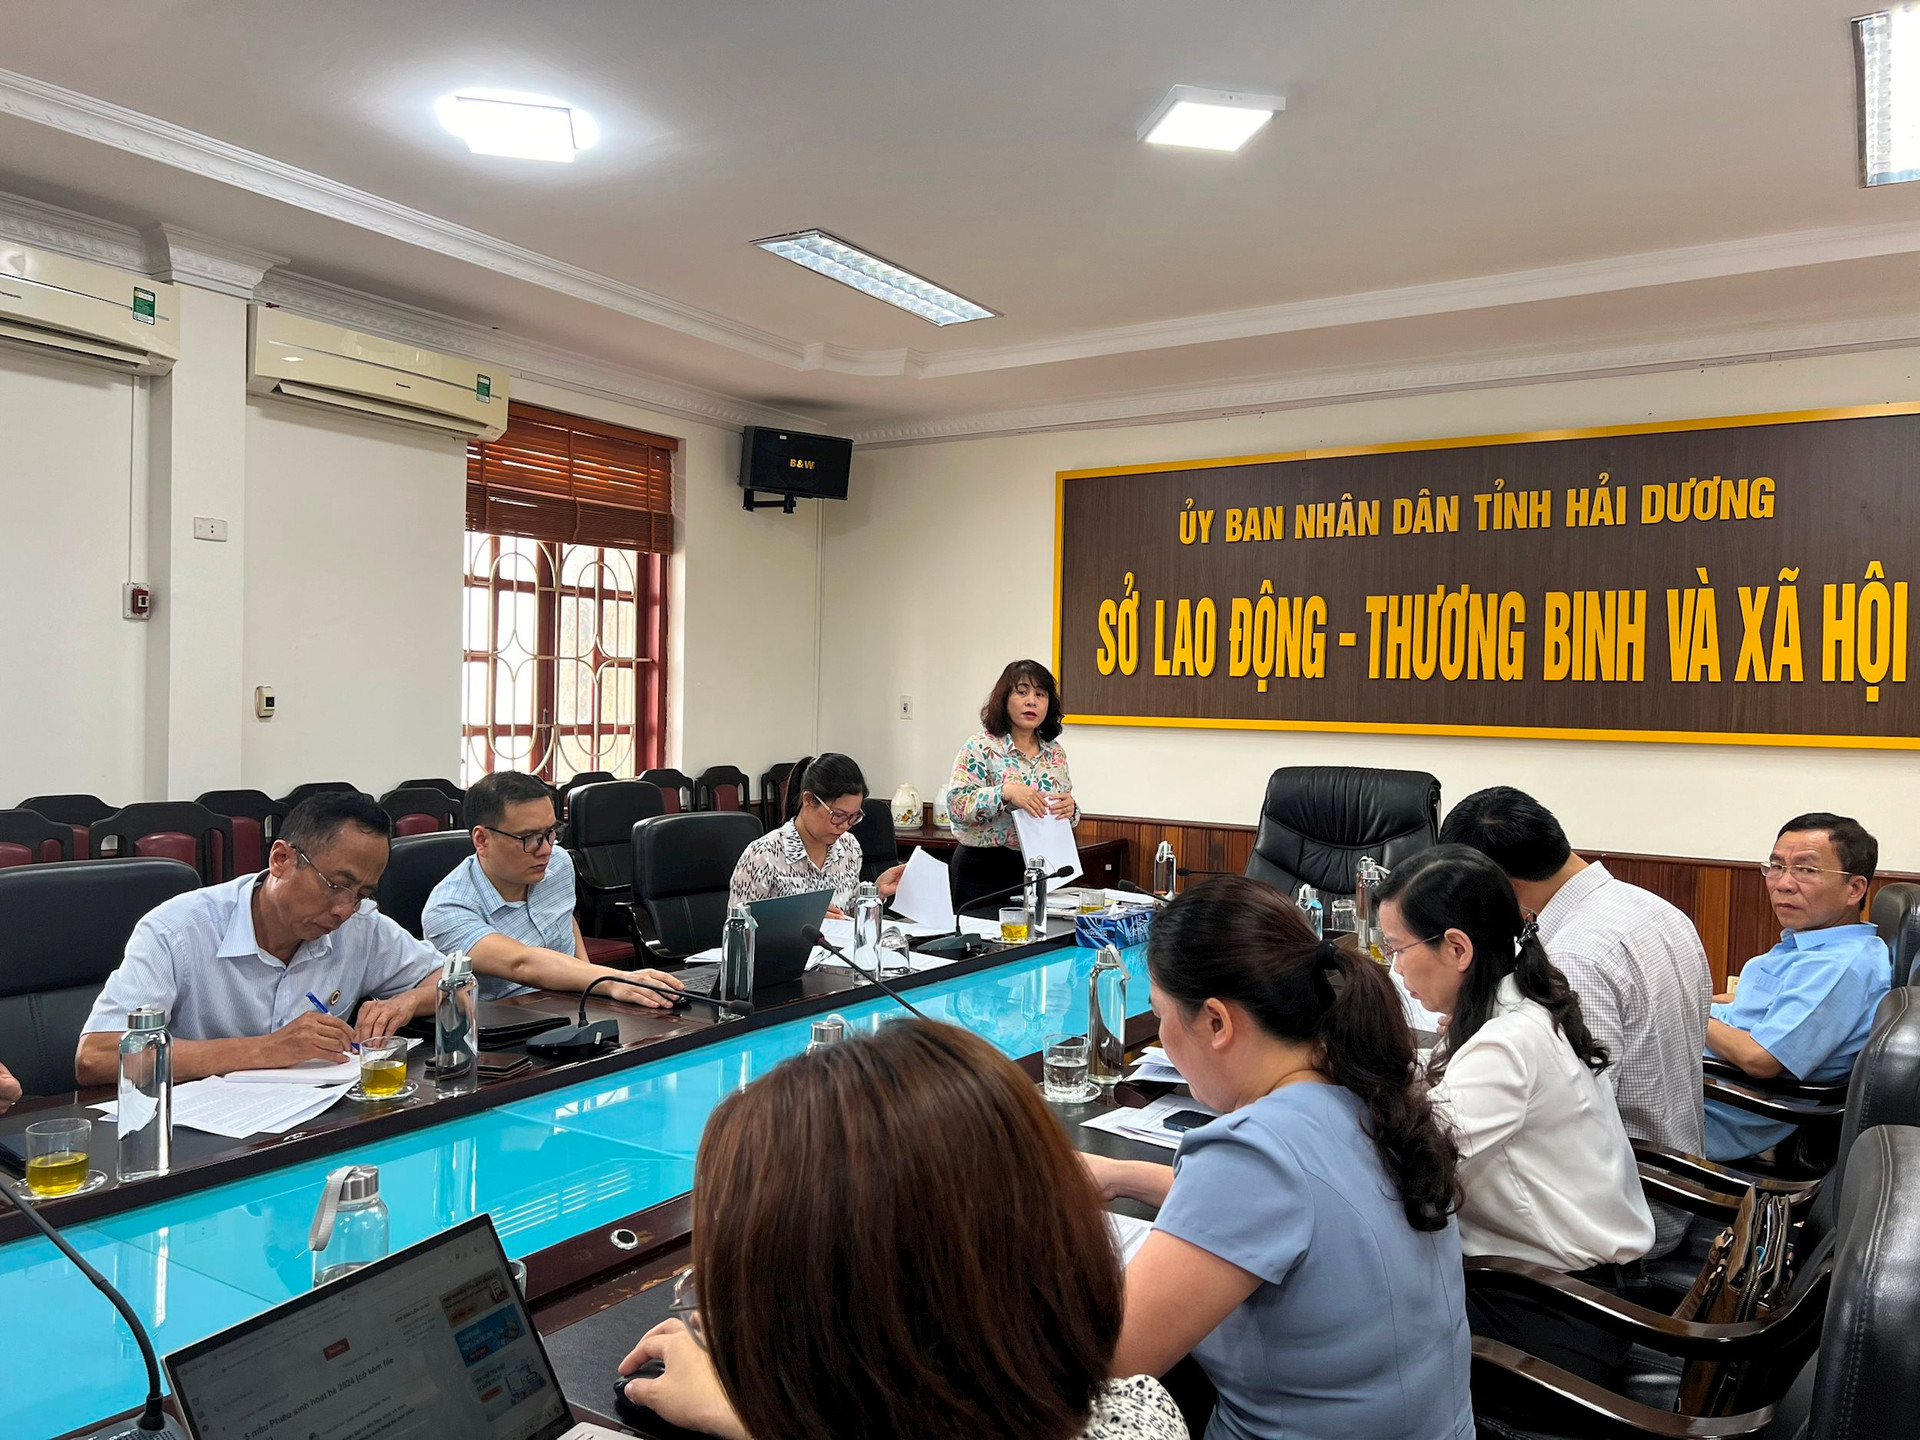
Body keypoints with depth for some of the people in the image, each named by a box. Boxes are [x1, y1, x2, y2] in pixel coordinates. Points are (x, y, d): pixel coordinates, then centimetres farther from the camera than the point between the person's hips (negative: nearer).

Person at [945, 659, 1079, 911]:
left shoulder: (1055, 752, 10)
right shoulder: (981, 748, -6)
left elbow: (1066, 813, 16)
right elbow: (956, 805, -16)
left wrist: (1070, 808, -7)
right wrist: (1005, 792, -28)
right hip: (986, 871, -5)